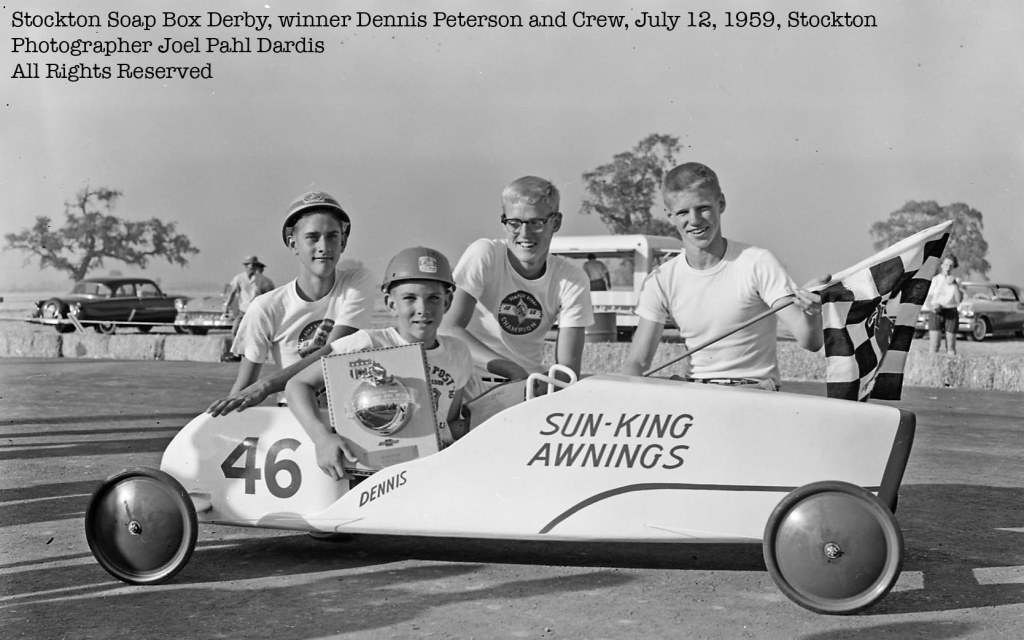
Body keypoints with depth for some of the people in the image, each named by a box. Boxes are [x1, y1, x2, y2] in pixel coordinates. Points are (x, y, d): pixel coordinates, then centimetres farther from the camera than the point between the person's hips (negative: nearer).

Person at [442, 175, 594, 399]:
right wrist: (512, 370, -33)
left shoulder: (571, 280, -6)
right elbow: (450, 329, -21)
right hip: (472, 385, -3)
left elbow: (568, 369, -10)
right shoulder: (484, 255, -12)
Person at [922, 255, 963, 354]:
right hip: (936, 313, -1)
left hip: (951, 313, 1)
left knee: (951, 346, 0)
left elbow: (959, 299, -4)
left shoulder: (956, 281, 8)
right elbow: (927, 299, 1)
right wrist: (932, 307, -20)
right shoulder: (934, 280, 5)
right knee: (934, 346, -11)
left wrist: (955, 284, -13)